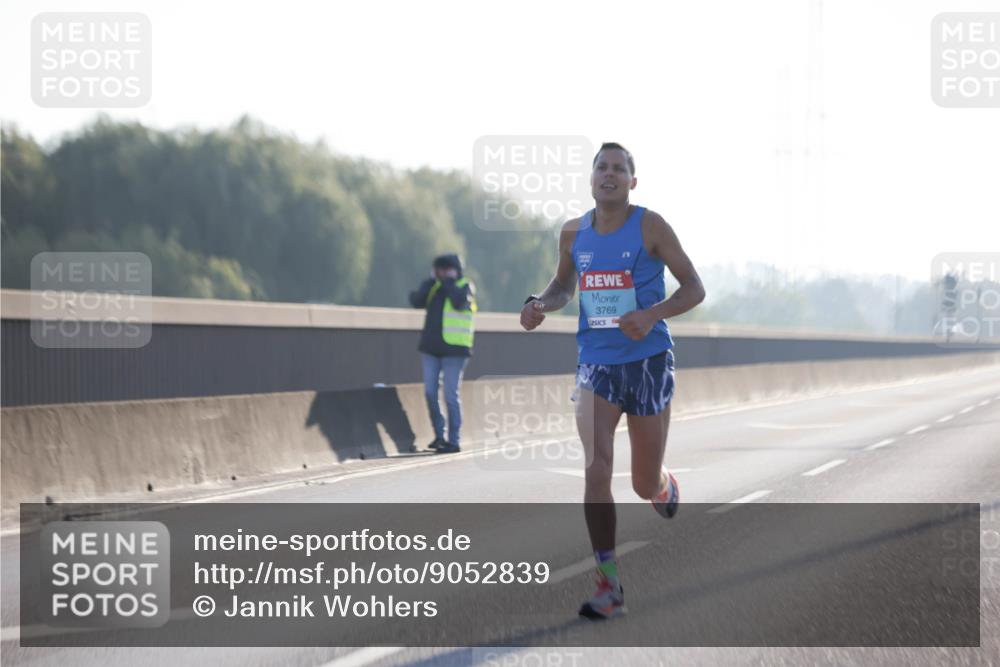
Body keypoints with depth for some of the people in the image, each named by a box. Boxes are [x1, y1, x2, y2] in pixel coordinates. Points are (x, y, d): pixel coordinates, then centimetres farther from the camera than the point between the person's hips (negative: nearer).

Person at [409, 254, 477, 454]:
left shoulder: (465, 286, -2)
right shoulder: (434, 287, 12)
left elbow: (459, 302, -22)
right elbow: (416, 301, -3)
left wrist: (449, 281, -12)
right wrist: (431, 280, -7)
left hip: (454, 350, -5)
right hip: (431, 348, 6)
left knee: (451, 396, -6)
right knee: (430, 393, 3)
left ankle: (454, 441, 0)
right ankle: (439, 435, 16)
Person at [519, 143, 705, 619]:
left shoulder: (650, 226, -8)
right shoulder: (573, 233, 4)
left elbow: (694, 288, -7)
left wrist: (653, 314, -24)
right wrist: (541, 304, -1)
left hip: (648, 360, -2)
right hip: (595, 363, 2)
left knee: (645, 485, 8)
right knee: (595, 471, -15)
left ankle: (667, 489, 48)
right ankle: (609, 588, -11)